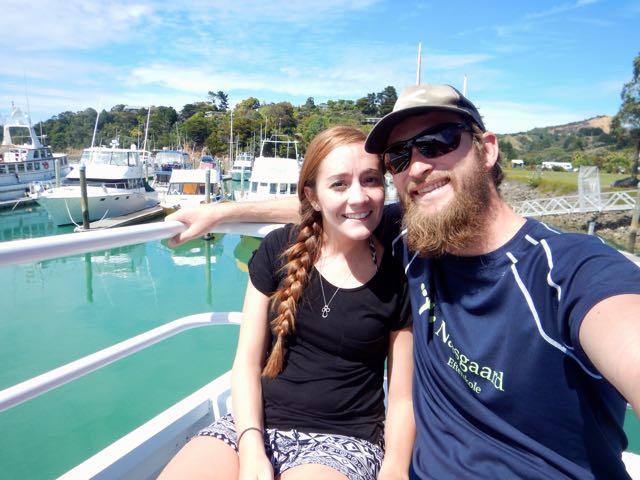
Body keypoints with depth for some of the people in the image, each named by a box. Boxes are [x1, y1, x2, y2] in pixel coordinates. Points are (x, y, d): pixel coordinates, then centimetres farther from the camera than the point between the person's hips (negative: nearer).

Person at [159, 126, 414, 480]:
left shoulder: (398, 278, -5)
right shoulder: (278, 251, -2)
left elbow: (402, 399, 1)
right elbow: (247, 362, 0)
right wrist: (251, 449, -13)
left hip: (345, 439, -1)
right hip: (257, 423, 2)